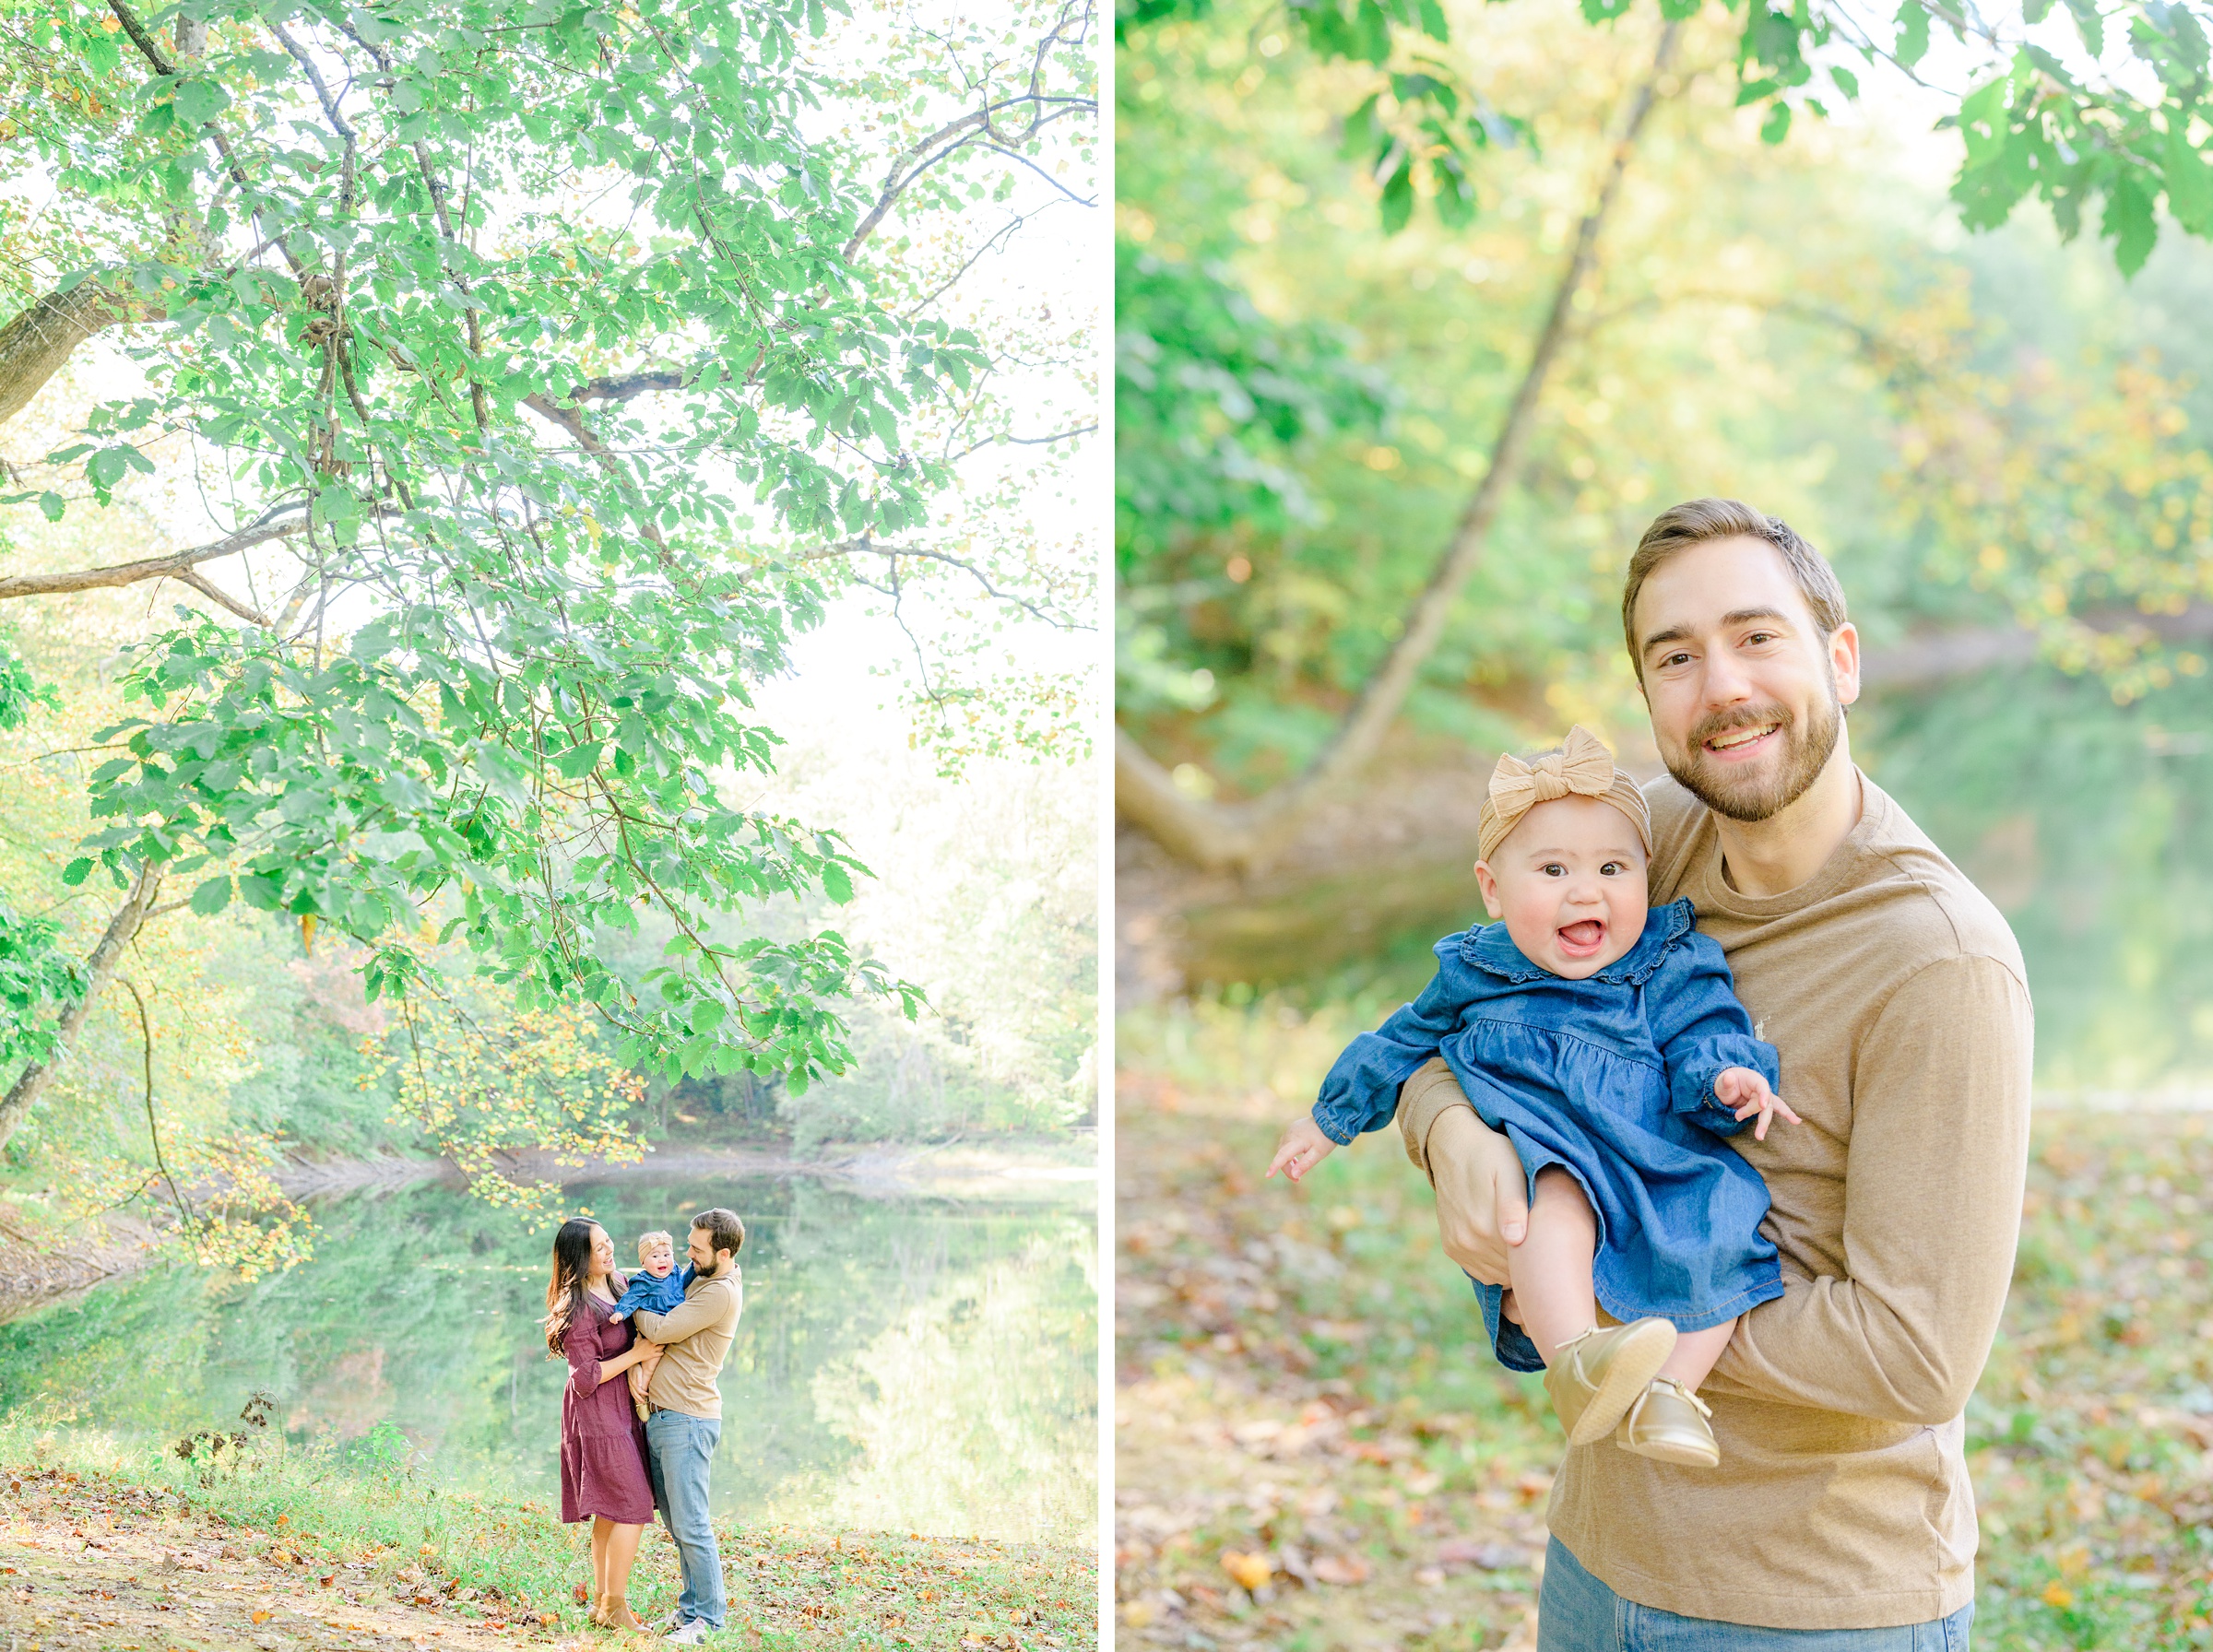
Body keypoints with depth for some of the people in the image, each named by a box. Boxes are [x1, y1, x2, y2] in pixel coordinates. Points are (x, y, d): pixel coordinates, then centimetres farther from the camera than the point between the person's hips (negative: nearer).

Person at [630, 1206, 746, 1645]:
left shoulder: (721, 1293, -15)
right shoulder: (697, 1278, 15)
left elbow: (662, 1330, -15)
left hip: (687, 1420, -9)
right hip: (659, 1415, 9)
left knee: (690, 1524, -6)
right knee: (674, 1521, 12)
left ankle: (708, 1617, 2)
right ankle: (692, 1605, 21)